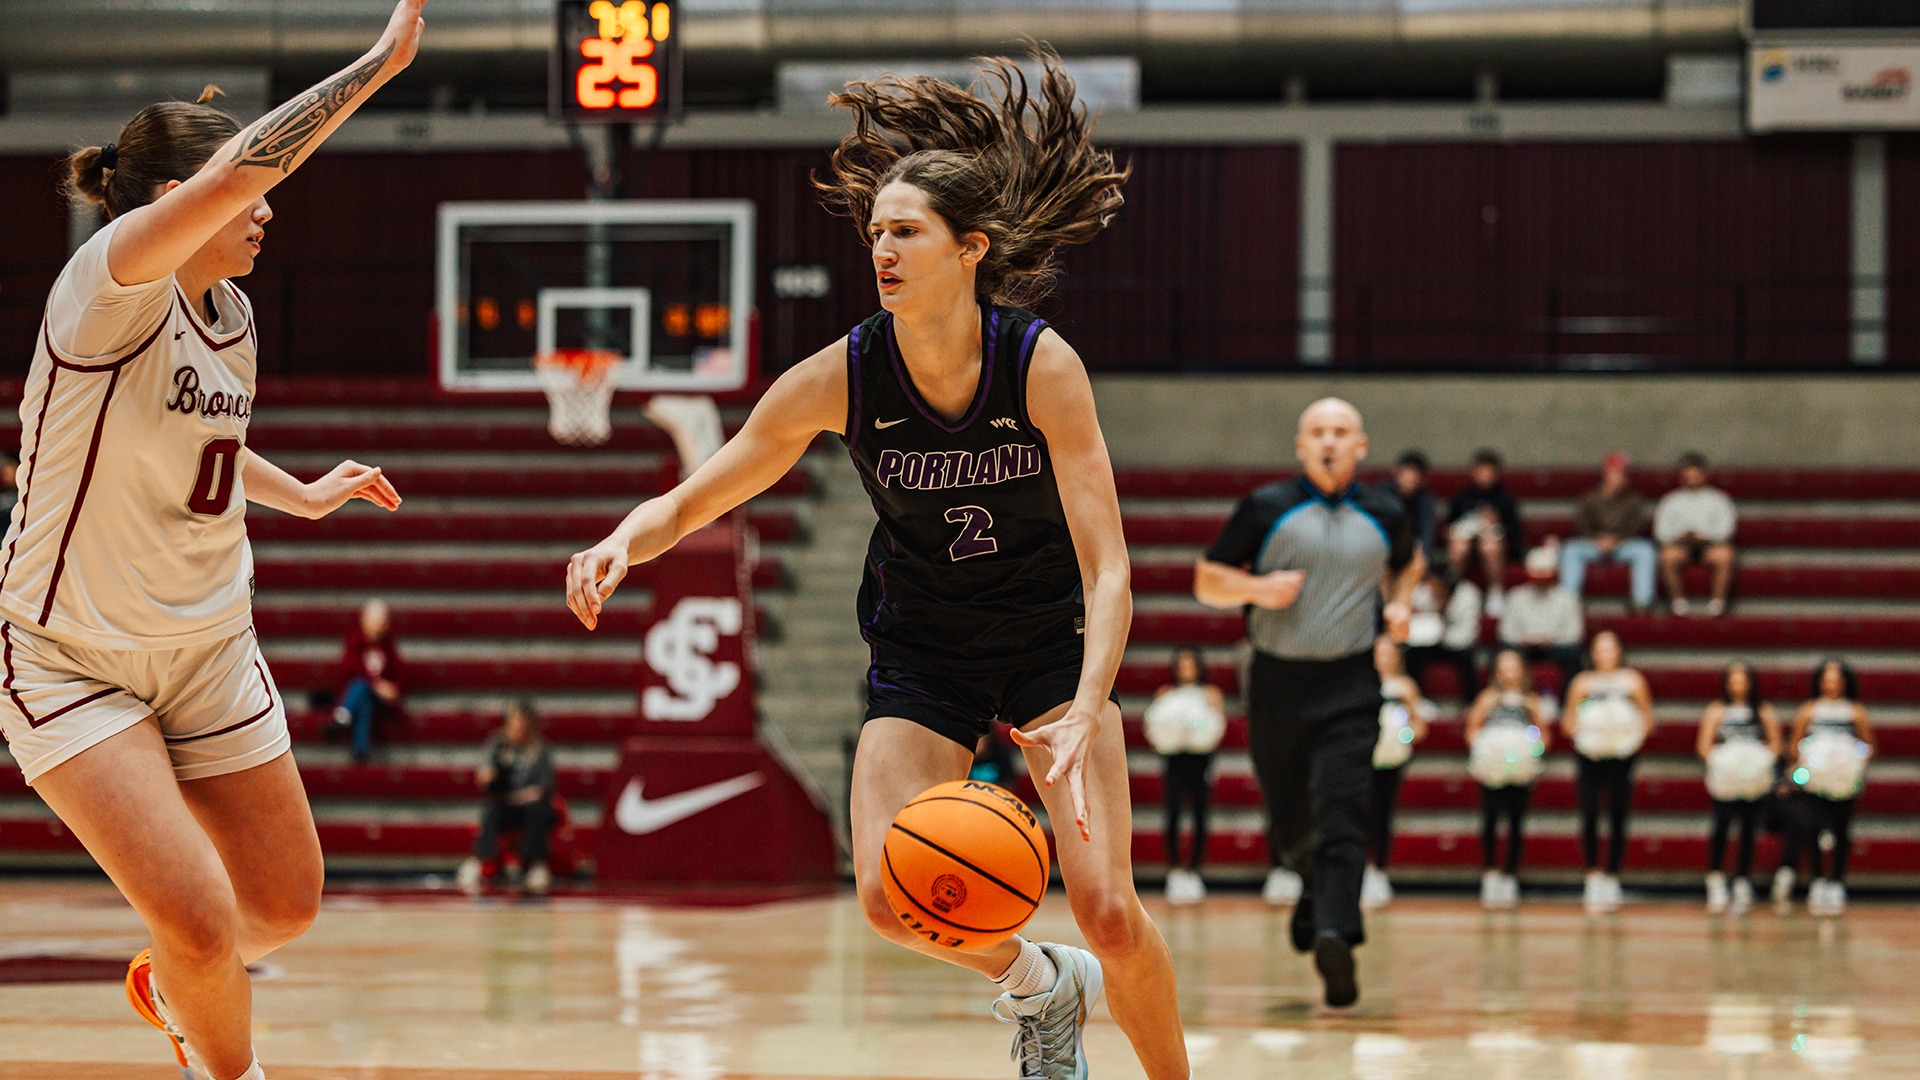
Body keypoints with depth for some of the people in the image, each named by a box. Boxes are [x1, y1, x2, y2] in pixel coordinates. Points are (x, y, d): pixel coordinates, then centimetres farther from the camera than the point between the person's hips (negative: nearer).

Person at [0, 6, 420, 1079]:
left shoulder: (232, 314, 3)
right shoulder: (108, 286, -21)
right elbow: (234, 173, -39)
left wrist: (300, 495, 27)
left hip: (209, 654, 8)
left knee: (287, 902, 12)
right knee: (198, 916, -19)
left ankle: (174, 986, 45)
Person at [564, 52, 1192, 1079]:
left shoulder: (1043, 366, -23)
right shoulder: (841, 377, -17)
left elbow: (1107, 568, -25)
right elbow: (690, 502, -10)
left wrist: (1083, 717, -40)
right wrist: (622, 543, -33)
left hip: (1052, 639, -2)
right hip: (921, 648, 2)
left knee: (1108, 913, -15)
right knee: (891, 896, -18)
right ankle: (1040, 984, 14)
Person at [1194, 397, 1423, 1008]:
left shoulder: (1383, 517, 7)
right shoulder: (1266, 510, 1)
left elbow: (1408, 563, 29)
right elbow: (1207, 581, 5)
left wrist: (1400, 603, 9)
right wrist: (1257, 588, -14)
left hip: (1350, 687, 0)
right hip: (1278, 681, 1)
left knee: (1342, 814, -18)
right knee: (1289, 822, 10)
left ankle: (1335, 934, -31)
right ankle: (1314, 884, 44)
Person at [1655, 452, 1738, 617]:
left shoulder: (1717, 499, 16)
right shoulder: (1672, 501, 19)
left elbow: (1725, 528, 3)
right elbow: (1661, 530, 8)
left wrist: (1703, 535, -14)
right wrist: (1680, 536, -13)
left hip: (1710, 542, -1)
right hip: (1681, 544, 1)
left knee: (1724, 554, -37)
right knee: (1668, 555, -36)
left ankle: (1717, 601, -23)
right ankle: (1678, 599, -19)